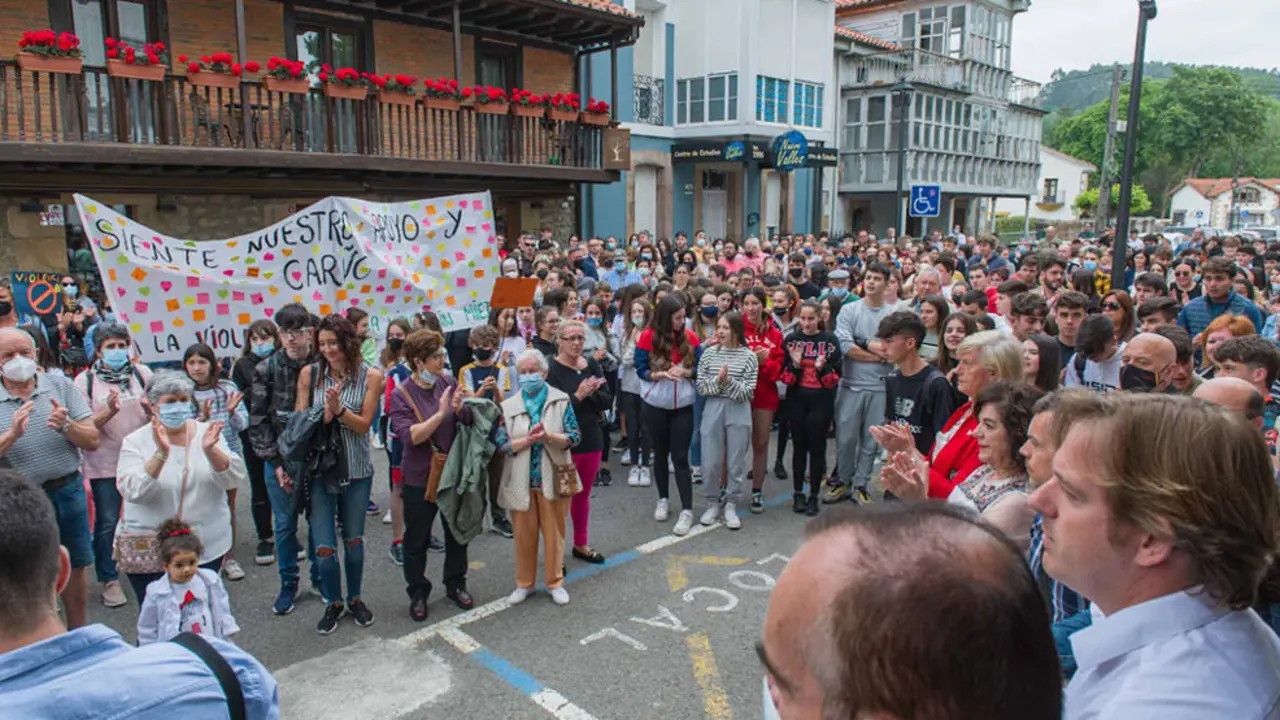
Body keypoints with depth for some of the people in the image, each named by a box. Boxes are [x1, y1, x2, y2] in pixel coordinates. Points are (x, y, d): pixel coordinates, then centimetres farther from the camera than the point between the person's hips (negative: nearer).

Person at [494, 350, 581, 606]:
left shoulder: (561, 401, -1)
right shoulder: (508, 406, 2)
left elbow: (574, 437, -5)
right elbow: (501, 443, -5)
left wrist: (549, 436, -22)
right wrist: (528, 440, -19)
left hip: (553, 478, -1)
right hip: (520, 481, 1)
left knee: (554, 532, 9)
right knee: (524, 534, 10)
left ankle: (555, 582, 25)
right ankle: (524, 583, 27)